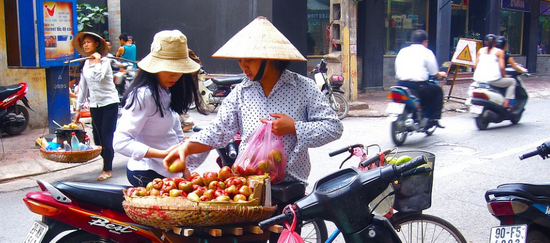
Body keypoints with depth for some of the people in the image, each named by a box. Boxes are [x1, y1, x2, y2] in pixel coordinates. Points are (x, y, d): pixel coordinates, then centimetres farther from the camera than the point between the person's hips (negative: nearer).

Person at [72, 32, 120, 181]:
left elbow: (99, 77, -26)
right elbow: (83, 86, 16)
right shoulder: (85, 64, 12)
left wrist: (97, 61, -15)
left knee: (106, 135, -7)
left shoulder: (105, 60, -6)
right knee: (97, 137, 4)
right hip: (94, 105, 6)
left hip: (109, 102, -6)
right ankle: (107, 159, 19)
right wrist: (78, 108, 15)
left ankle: (107, 169, -1)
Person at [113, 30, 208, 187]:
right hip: (149, 175, -8)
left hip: (169, 172, 8)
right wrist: (164, 154, -30)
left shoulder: (167, 92, 9)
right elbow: (121, 142, -24)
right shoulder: (143, 95, -19)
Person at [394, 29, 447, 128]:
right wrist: (441, 74, 27)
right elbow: (434, 73, 5)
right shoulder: (427, 52, 4)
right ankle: (433, 119, 14)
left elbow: (396, 71, 17)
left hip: (401, 84, 5)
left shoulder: (402, 51, 16)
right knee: (438, 91, 19)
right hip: (418, 85, -5)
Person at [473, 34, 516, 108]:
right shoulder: (499, 52, 5)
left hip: (479, 79, 4)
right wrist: (504, 76, 11)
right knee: (512, 81, 16)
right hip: (493, 79, -4)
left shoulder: (480, 50, 15)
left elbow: (475, 65, 10)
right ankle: (506, 103, 4)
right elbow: (502, 67, -5)